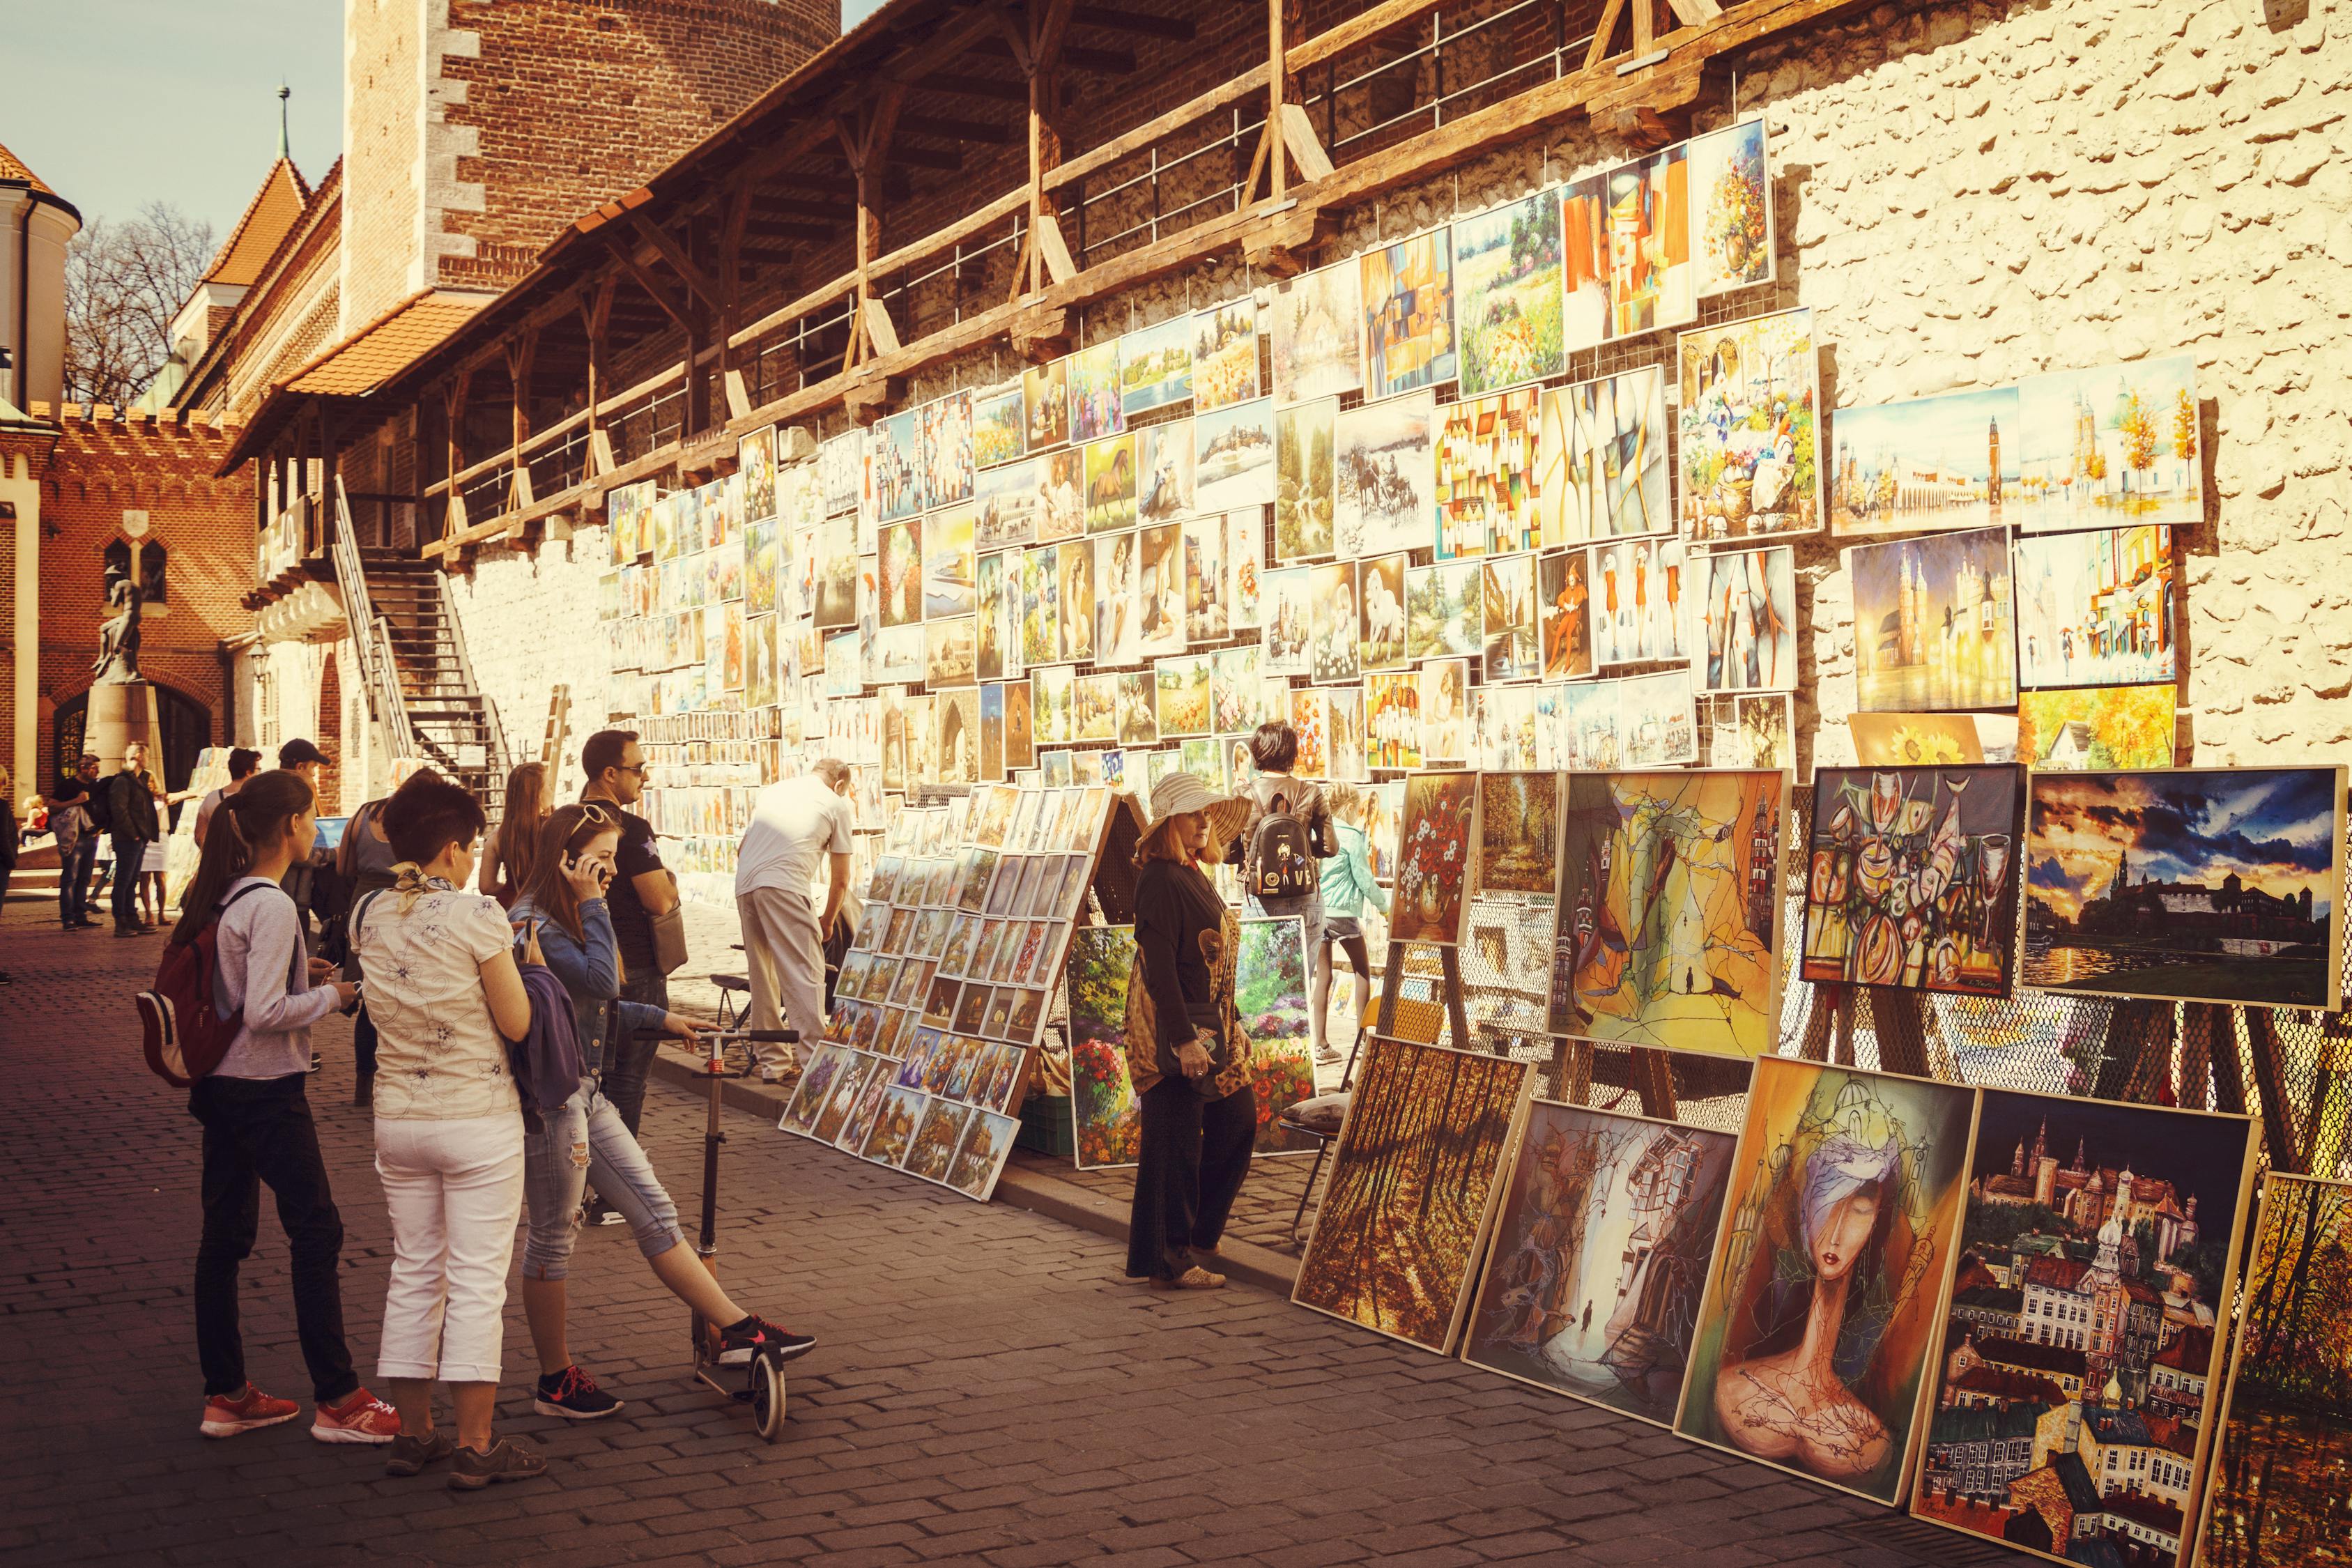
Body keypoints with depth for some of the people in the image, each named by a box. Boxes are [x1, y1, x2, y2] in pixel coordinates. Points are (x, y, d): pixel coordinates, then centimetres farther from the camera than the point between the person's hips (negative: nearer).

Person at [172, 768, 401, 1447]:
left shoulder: (219, 894, 8)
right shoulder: (272, 907, -19)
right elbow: (264, 1013, -24)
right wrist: (333, 994, -11)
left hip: (218, 1086, 9)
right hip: (267, 1092, -9)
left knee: (224, 1235, 13)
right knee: (316, 1232, -1)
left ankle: (225, 1395, 22)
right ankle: (337, 1401, 5)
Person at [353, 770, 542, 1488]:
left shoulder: (370, 916, 3)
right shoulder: (476, 916, -15)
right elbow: (517, 1023, -11)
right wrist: (512, 957, 5)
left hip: (398, 1118, 6)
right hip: (478, 1119, -6)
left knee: (412, 1273, 15)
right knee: (477, 1281, 1)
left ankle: (413, 1433, 23)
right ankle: (473, 1447, 6)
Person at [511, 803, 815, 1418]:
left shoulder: (567, 921, 15)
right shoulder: (533, 924, -17)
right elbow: (602, 982, -26)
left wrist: (661, 1019, 24)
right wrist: (593, 905, -19)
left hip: (587, 1092, 10)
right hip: (550, 1098, -10)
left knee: (654, 1211, 8)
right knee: (553, 1235, 3)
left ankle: (737, 1330, 10)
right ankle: (556, 1381, 16)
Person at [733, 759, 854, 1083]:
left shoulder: (772, 791, 29)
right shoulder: (837, 804, 13)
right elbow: (840, 880, 14)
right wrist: (827, 920, 28)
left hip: (744, 885, 6)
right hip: (786, 885, -6)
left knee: (763, 975, 14)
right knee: (805, 972, -6)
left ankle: (773, 1062, 19)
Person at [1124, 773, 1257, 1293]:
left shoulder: (1194, 875, 13)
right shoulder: (1160, 880, -17)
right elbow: (1158, 967, -22)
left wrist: (1225, 1025, 19)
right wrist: (1184, 1039, -24)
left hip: (1210, 1022, 10)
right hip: (1173, 1026, -10)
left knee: (1238, 1121, 15)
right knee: (1176, 1143, -3)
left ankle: (1197, 1232, 28)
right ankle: (1167, 1262, 7)